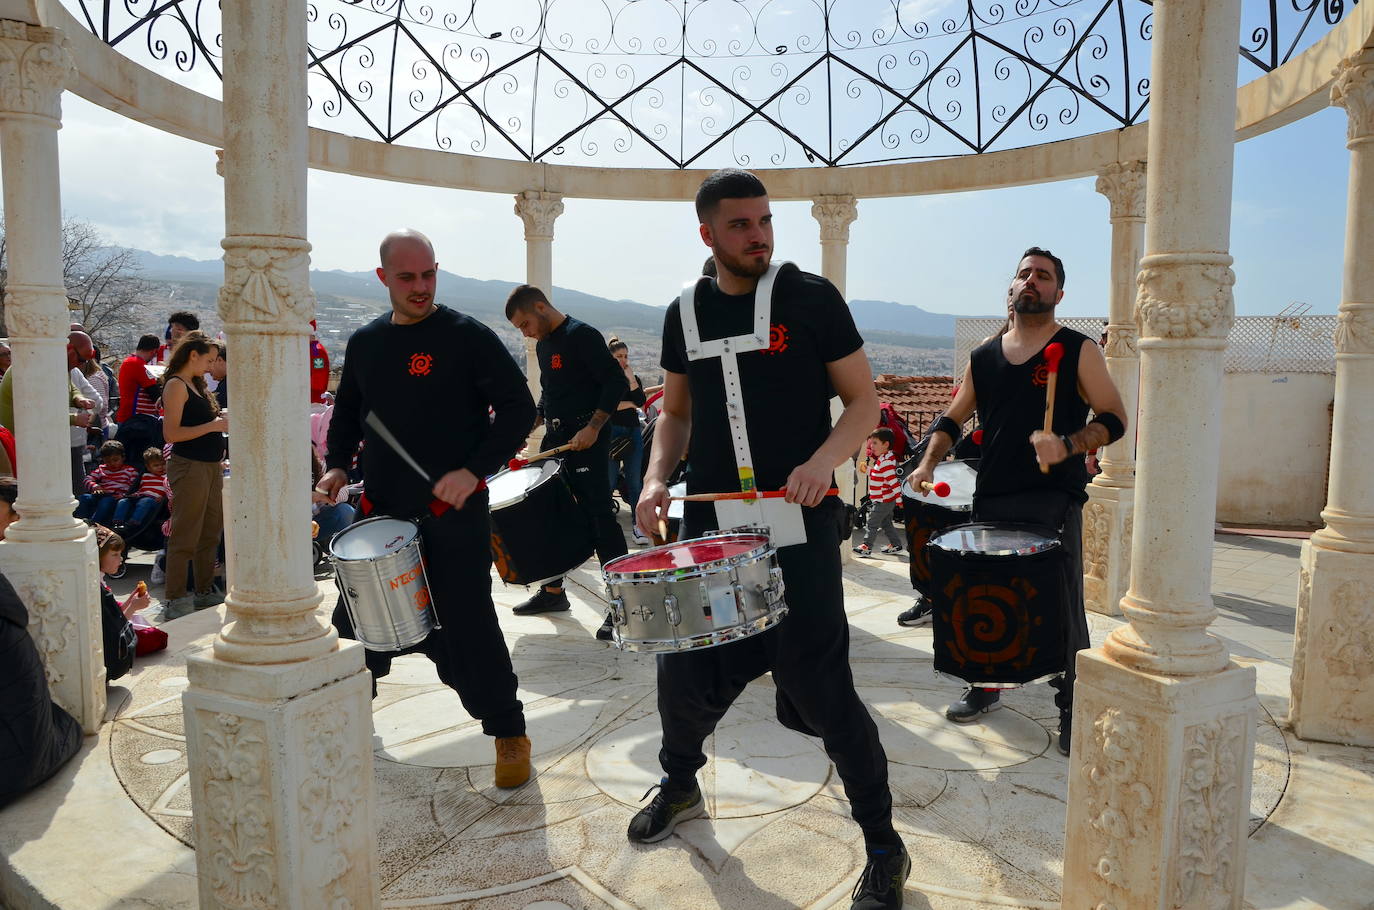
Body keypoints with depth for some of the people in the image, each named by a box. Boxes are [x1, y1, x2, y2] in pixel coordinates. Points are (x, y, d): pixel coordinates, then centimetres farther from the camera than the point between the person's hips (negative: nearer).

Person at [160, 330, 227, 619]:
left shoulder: (196, 385, 17)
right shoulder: (176, 385, -11)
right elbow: (171, 433, -19)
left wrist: (222, 423, 10)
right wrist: (212, 425, -18)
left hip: (210, 466, 9)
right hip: (189, 466, -9)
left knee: (211, 531, 15)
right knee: (186, 536, -4)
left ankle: (205, 591, 25)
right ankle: (176, 601, 3)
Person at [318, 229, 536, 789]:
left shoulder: (467, 336, -7)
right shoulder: (365, 343, 10)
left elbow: (518, 409, -9)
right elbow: (347, 413, 22)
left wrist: (473, 470, -20)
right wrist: (337, 465, 4)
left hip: (454, 512, -5)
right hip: (381, 508, 6)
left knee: (465, 626, -3)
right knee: (357, 617, 16)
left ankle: (508, 732, 14)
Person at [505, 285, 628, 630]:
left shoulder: (582, 335, -11)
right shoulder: (543, 344, 15)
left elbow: (616, 382, -16)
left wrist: (593, 428, -22)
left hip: (588, 438, -9)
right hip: (556, 438, 9)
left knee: (598, 515, -10)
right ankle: (553, 591, 27)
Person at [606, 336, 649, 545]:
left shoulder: (634, 379, 15)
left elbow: (641, 401, -3)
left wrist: (631, 378, -8)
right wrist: (628, 404, -5)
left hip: (633, 433, 4)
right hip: (611, 433, -4)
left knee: (634, 481, 3)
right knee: (609, 481, -2)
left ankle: (638, 525, 6)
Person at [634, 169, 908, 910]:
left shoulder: (811, 297, -5)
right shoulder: (684, 313, 8)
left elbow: (864, 400, -3)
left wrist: (824, 460, -21)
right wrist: (656, 478, 0)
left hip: (797, 522, -4)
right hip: (710, 520, 4)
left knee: (818, 684, -4)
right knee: (684, 669, 12)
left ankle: (884, 848, 17)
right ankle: (679, 785, 43)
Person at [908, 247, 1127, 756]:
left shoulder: (1078, 351, 1)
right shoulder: (983, 358, 13)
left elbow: (1113, 419, -2)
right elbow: (953, 419, 19)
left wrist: (1067, 445, -19)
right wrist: (929, 462, 3)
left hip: (1054, 502, -4)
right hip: (991, 501, 4)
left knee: (1063, 608, -1)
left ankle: (1072, 708, 12)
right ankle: (985, 686, 31)